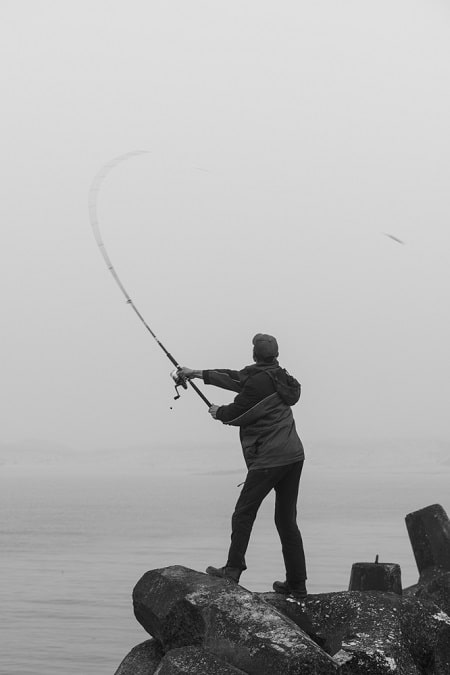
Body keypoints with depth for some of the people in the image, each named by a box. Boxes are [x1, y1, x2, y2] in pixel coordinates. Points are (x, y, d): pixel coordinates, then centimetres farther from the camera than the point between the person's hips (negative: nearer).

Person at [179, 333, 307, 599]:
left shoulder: (258, 382, -11)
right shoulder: (279, 377, 16)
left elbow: (236, 413, -5)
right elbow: (236, 378, 24)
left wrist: (218, 412, 18)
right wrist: (198, 374, 30)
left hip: (269, 459, -8)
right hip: (294, 455, 8)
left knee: (244, 514, 0)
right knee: (287, 520, 9)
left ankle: (233, 569, -1)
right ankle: (297, 584, 8)